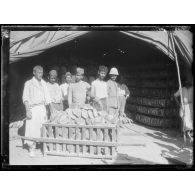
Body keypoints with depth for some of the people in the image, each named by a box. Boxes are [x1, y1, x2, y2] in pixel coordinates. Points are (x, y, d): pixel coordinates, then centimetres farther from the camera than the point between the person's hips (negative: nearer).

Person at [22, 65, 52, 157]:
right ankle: (31, 148, 4)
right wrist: (27, 110, -13)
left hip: (42, 108, 4)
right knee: (32, 128, -6)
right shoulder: (28, 83, 1)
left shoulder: (44, 83, 13)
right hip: (32, 109, -4)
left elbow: (47, 98, 14)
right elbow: (25, 98, -4)